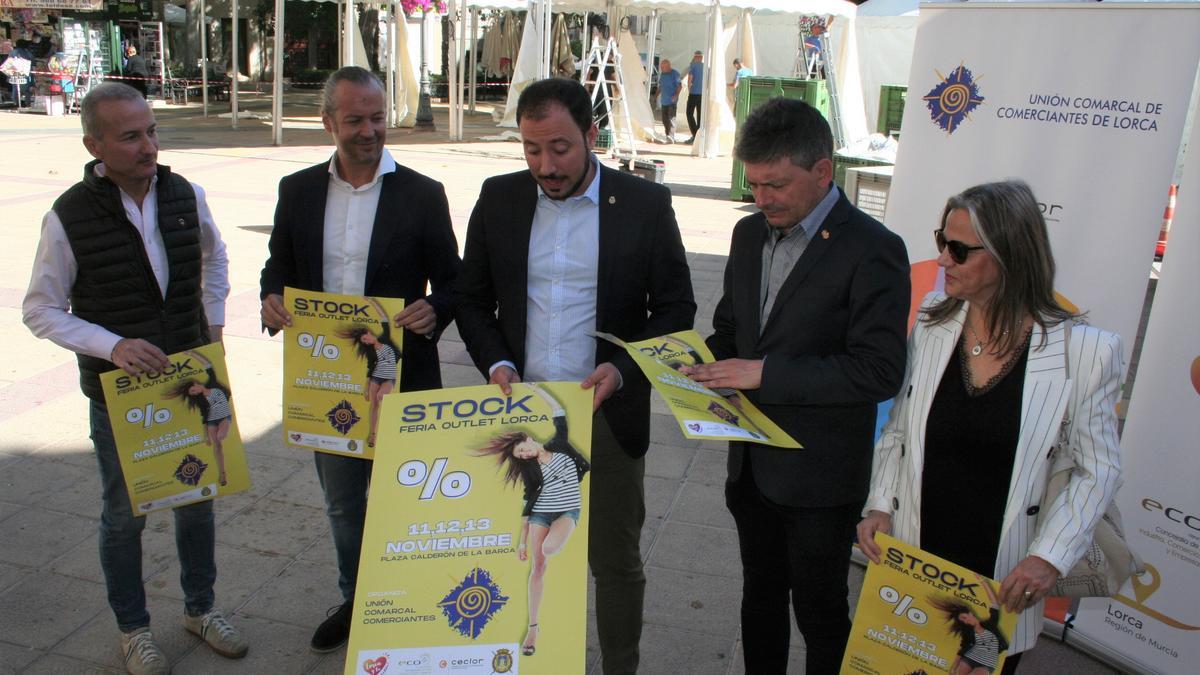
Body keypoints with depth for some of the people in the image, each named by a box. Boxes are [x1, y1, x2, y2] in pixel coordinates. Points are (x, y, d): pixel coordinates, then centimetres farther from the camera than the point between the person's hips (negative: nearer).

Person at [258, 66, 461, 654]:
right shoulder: (297, 191, 3)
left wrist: (434, 311, -26)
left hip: (401, 383, -3)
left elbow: (453, 284, -4)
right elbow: (279, 268, 10)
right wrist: (272, 301, -13)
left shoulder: (423, 194, -6)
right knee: (342, 504, 21)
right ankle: (355, 600, 44)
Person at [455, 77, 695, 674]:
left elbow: (675, 308, -1)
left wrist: (623, 368, -15)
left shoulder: (645, 204, -6)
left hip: (607, 415, -2)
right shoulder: (499, 199, 2)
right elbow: (472, 298, 10)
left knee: (616, 562, 11)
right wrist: (496, 364, -7)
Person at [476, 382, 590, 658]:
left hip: (568, 511, -2)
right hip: (541, 513, 2)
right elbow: (529, 502, 6)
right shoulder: (530, 469, 6)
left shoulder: (558, 445, 3)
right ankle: (532, 628, 0)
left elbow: (558, 411, 5)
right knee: (537, 566, -5)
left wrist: (538, 389, 9)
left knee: (548, 548, -29)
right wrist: (522, 539, 3)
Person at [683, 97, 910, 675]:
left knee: (819, 613, 12)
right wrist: (707, 366, -4)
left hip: (819, 476, -6)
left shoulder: (873, 250, -17)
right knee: (760, 596, 23)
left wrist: (765, 372, -25)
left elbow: (880, 369, -23)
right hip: (753, 463, 6)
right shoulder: (750, 234, 5)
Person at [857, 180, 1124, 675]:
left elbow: (1099, 470, -4)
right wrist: (879, 505, -4)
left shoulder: (1084, 350, -11)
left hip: (1002, 581, -2)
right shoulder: (931, 328, -2)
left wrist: (1050, 556, -12)